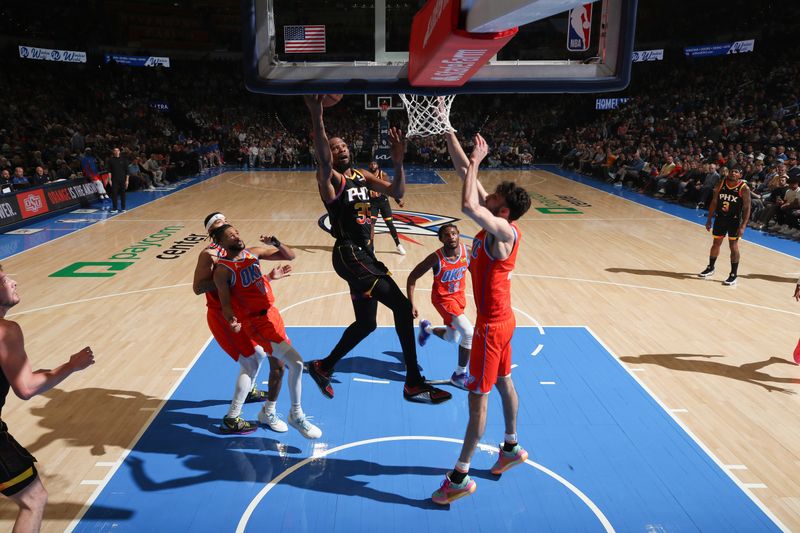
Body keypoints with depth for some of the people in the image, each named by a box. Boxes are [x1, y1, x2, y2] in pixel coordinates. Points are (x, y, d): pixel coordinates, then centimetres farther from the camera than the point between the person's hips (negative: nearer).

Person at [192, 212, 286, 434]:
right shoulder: (209, 254, -17)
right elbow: (198, 287, -25)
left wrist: (268, 277, 6)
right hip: (222, 315, -9)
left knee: (259, 353, 25)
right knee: (250, 362, -9)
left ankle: (249, 391, 50)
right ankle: (231, 419, -1)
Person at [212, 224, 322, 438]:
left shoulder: (254, 253, 5)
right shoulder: (223, 271, -13)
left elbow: (290, 256, 7)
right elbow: (225, 304, -17)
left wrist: (278, 244, -13)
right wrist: (232, 321, -37)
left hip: (272, 312, 8)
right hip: (257, 322, -8)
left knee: (280, 363, 25)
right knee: (296, 362, -17)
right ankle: (296, 415, 1)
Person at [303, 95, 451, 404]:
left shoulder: (362, 175, 15)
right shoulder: (329, 177, -7)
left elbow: (397, 192, 7)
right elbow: (322, 160, -31)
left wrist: (398, 162, -9)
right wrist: (316, 116, -43)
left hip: (365, 254, 9)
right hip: (349, 254, -9)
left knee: (366, 322, 17)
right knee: (402, 307, -16)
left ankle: (323, 367, 35)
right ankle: (414, 384, -5)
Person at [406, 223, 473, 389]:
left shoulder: (466, 252, -15)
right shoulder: (436, 258, -27)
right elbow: (412, 277, -18)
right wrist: (411, 304, -22)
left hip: (459, 297, 6)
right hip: (443, 299, -6)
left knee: (452, 338, 21)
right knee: (469, 333, -20)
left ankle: (426, 328, 52)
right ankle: (459, 375, -2)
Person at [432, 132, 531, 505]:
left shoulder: (504, 232, -23)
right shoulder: (496, 223, 1)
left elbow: (467, 206, -42)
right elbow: (464, 170, 3)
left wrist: (476, 163, -27)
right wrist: (448, 132, 1)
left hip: (492, 325, -10)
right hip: (500, 319, 10)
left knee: (478, 397, -2)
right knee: (503, 383, 22)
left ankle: (460, 478, 10)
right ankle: (512, 448, 41)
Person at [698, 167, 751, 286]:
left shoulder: (744, 188, -14)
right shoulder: (721, 184, -2)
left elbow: (747, 208, -13)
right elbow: (714, 202, 5)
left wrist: (743, 226, -20)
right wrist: (709, 219, 4)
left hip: (735, 220, -4)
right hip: (720, 218, 4)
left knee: (733, 246, -2)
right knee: (716, 243, 15)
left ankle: (734, 275, 5)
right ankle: (710, 268, 32)